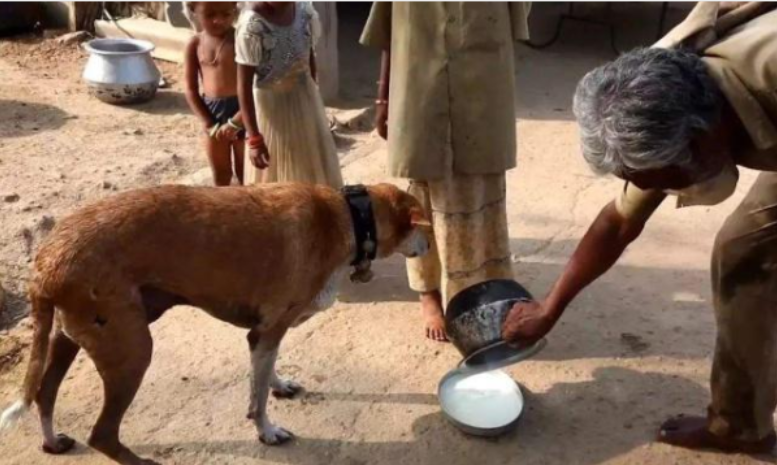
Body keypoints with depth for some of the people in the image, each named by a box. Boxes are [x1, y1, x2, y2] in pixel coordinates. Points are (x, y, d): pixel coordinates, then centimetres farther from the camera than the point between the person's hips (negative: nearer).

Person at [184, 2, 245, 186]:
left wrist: (235, 123, -17)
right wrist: (210, 124, -7)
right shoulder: (195, 44, -1)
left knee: (244, 171, 10)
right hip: (212, 112, 3)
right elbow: (191, 90, 2)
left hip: (241, 111, -3)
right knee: (220, 174, 18)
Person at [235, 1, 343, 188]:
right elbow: (244, 84, -21)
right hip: (271, 103, -5)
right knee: (273, 175, 10)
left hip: (305, 98, 5)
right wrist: (254, 138, -21)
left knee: (314, 165, 19)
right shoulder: (252, 24, -24)